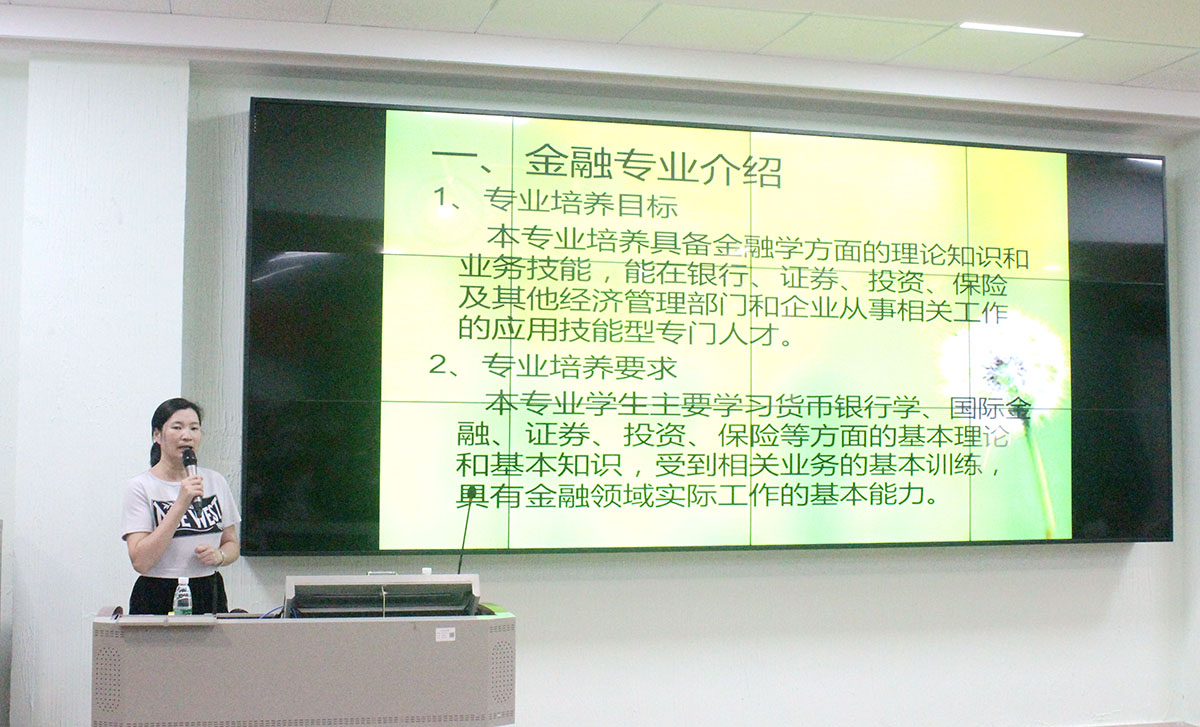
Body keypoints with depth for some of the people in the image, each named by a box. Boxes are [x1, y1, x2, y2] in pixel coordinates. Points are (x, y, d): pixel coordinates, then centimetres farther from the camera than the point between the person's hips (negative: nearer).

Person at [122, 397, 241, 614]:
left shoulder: (215, 481, 8)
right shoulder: (140, 487, -5)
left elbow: (232, 543, 18)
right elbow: (140, 562, -16)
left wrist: (219, 555, -5)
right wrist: (180, 505, -19)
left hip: (209, 596, 3)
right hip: (158, 600, -3)